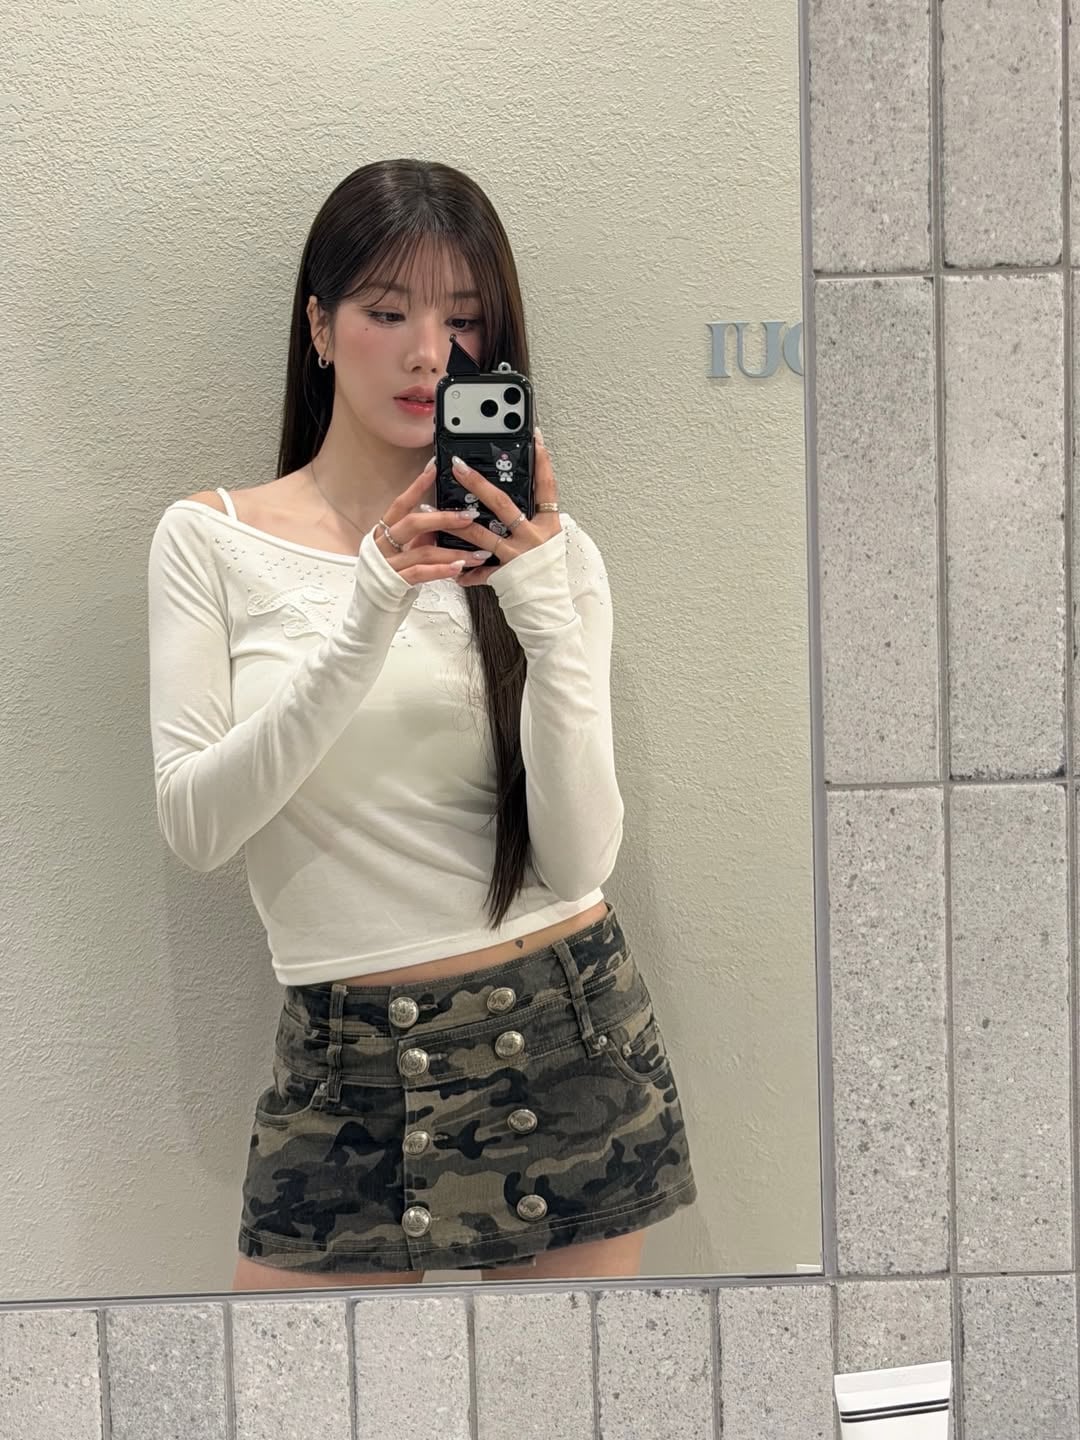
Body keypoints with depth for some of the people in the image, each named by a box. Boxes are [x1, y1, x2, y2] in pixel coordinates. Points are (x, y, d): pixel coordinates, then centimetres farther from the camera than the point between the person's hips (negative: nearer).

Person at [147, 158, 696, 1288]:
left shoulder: (545, 553, 1)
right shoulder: (212, 540, 0)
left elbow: (577, 861, -8)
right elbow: (194, 826, -11)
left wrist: (548, 623, -20)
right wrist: (363, 629, -20)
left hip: (564, 1036, 1)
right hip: (340, 1058, 0)